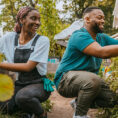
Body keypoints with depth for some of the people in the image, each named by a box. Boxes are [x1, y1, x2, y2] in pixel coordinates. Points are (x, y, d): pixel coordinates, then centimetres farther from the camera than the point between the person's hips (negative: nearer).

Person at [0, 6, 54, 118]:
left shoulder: (43, 40, -9)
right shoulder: (9, 38, 1)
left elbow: (28, 67, -17)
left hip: (39, 84, -4)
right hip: (19, 84, 4)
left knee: (22, 96, -35)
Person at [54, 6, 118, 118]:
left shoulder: (102, 38, 9)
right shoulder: (80, 36, -19)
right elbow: (102, 52, -32)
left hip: (87, 80, 9)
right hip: (65, 79, -9)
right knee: (93, 80, -37)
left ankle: (79, 103, 19)